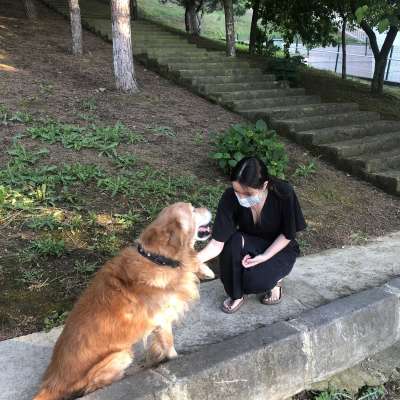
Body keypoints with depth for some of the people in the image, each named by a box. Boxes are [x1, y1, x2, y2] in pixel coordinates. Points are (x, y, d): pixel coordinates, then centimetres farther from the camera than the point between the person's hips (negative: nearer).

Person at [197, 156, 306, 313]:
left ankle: (274, 278, 7)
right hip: (250, 245, 2)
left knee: (253, 280, -30)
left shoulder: (284, 193, -30)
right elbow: (217, 243, -26)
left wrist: (264, 257, -25)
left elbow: (287, 235, -15)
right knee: (234, 241, -32)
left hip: (279, 248, -2)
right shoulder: (231, 197, -26)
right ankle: (236, 295, -9)